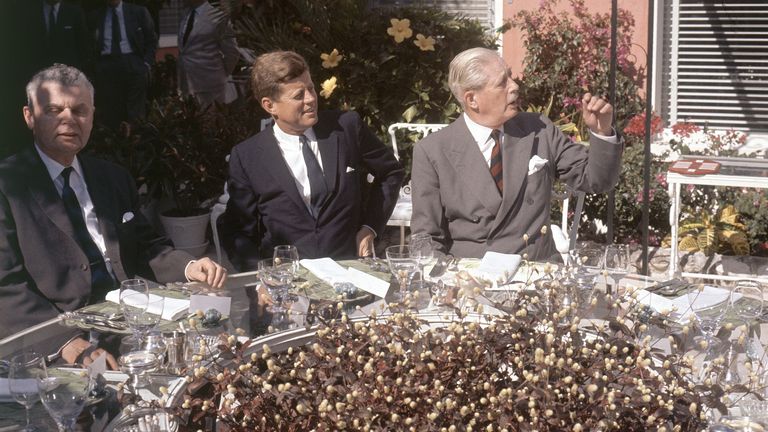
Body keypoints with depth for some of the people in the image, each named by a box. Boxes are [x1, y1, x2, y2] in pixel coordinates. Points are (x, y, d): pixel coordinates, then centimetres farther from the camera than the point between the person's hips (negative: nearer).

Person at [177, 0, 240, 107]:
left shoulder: (216, 16, -8)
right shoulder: (184, 20, 13)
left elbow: (232, 53, -5)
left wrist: (220, 76, 2)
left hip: (209, 84, -6)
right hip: (186, 86, 6)